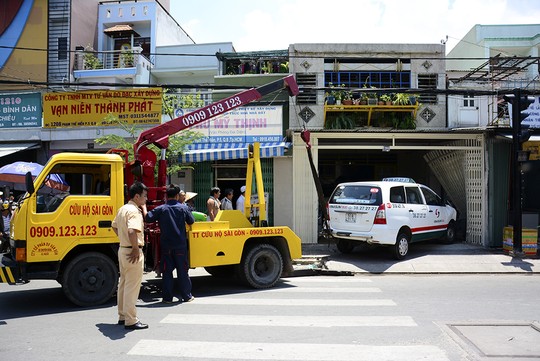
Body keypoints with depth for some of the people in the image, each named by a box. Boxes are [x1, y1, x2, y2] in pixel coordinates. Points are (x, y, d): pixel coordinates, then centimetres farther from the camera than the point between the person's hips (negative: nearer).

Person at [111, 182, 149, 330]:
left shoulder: (123, 208, 11)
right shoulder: (134, 211, -19)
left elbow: (115, 226, 25)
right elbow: (132, 231, -34)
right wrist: (136, 249, -23)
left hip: (122, 249, 10)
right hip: (132, 252, -10)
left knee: (123, 284, 18)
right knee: (132, 287, -4)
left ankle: (122, 316, 29)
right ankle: (131, 321, 2)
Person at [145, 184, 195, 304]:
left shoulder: (160, 209, -5)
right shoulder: (183, 208, -3)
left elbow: (147, 218, -7)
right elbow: (191, 221, 7)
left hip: (166, 246, 0)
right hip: (180, 246, 1)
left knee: (167, 272, 7)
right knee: (182, 271, 9)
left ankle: (167, 297, 9)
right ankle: (187, 296, 16)